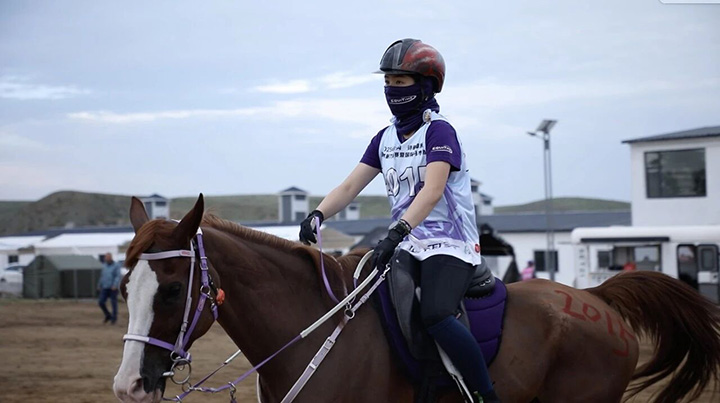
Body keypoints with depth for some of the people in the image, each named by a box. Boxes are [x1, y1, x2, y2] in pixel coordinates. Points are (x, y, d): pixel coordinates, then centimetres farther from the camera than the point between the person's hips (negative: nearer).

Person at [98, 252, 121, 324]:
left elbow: (118, 276, -12)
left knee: (114, 303, -2)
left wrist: (115, 285, -23)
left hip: (113, 288, -5)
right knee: (100, 302, -3)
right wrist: (99, 286, 19)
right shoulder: (104, 265, 12)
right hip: (105, 288, 5)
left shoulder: (116, 265, -4)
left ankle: (114, 318, 8)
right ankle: (108, 316, 14)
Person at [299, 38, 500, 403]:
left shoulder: (439, 132, -9)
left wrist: (397, 231, -37)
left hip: (449, 246, -8)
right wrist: (318, 215, -10)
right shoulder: (385, 138, 14)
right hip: (407, 246, 8)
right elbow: (350, 186, 9)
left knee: (435, 315, -32)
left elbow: (432, 191, -24)